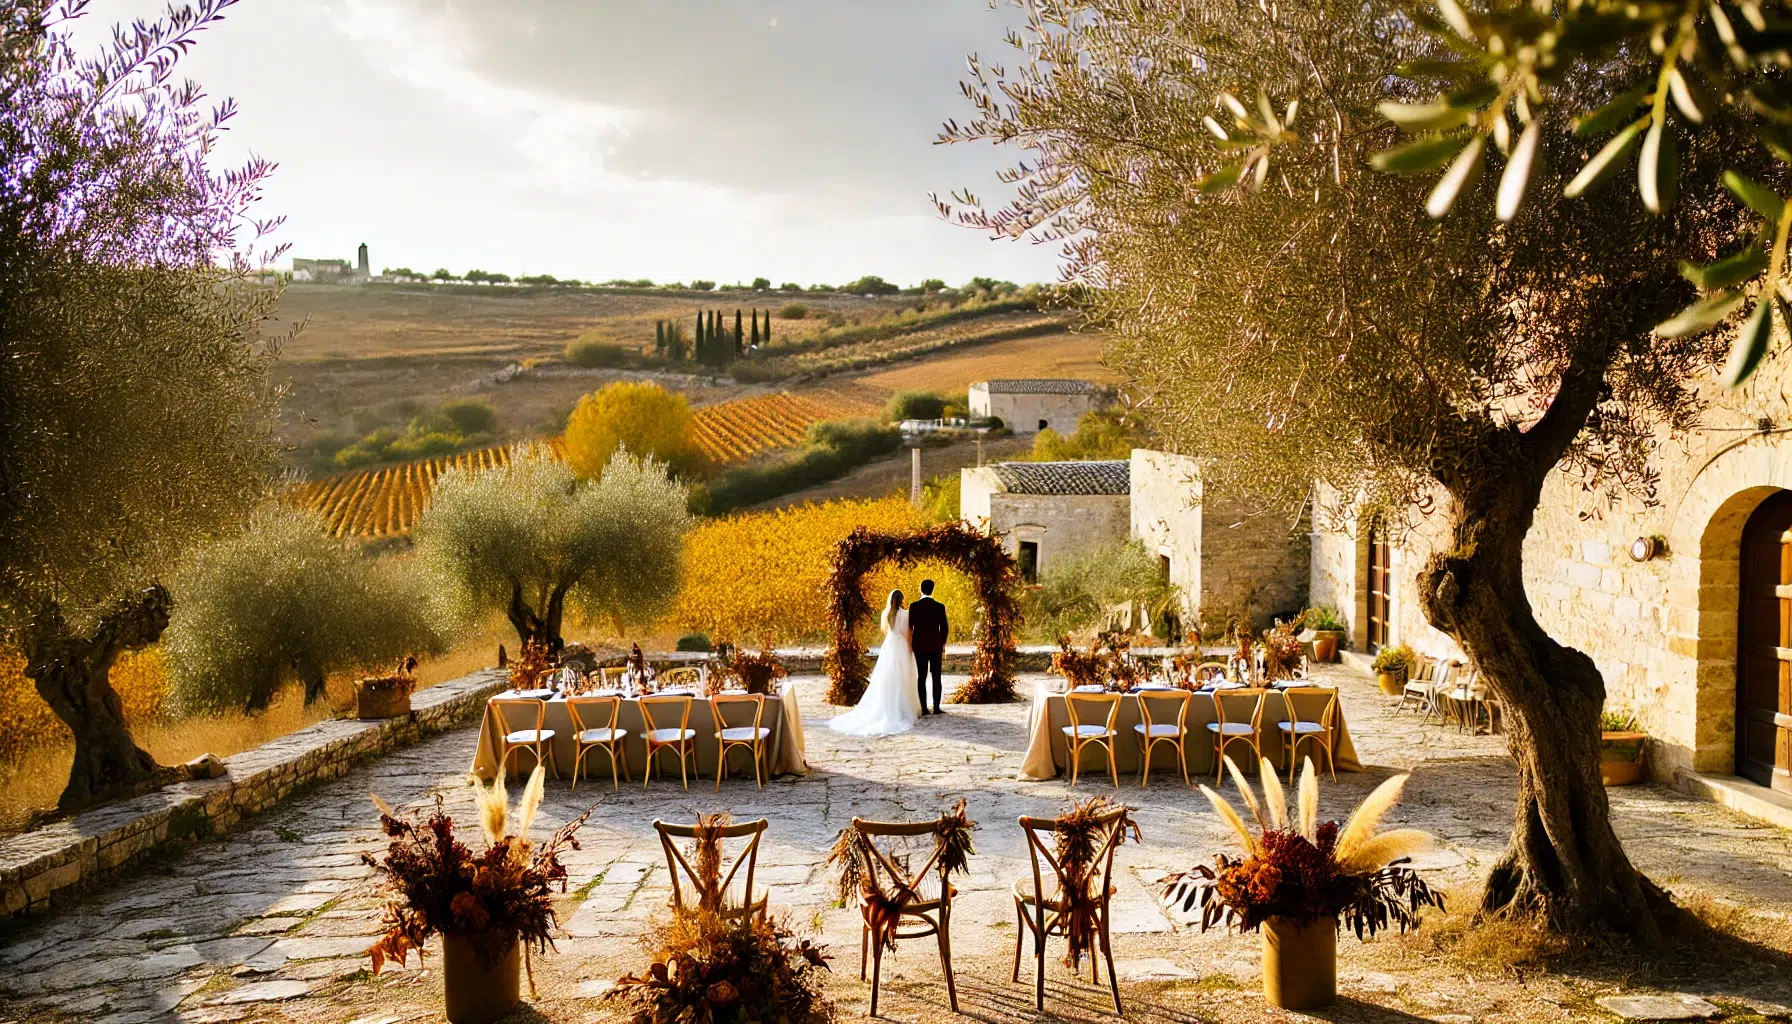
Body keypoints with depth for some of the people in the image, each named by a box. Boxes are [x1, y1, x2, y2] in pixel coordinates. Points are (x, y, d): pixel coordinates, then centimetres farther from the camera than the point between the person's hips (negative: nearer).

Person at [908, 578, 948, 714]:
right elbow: (945, 628, -1)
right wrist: (943, 645, 11)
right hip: (936, 645, 0)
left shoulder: (914, 607, -4)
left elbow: (910, 627, -2)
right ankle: (936, 707, -2)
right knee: (936, 677, 4)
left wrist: (910, 645, 11)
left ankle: (924, 708, 0)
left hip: (920, 646, 0)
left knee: (921, 677, 3)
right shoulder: (940, 607, -3)